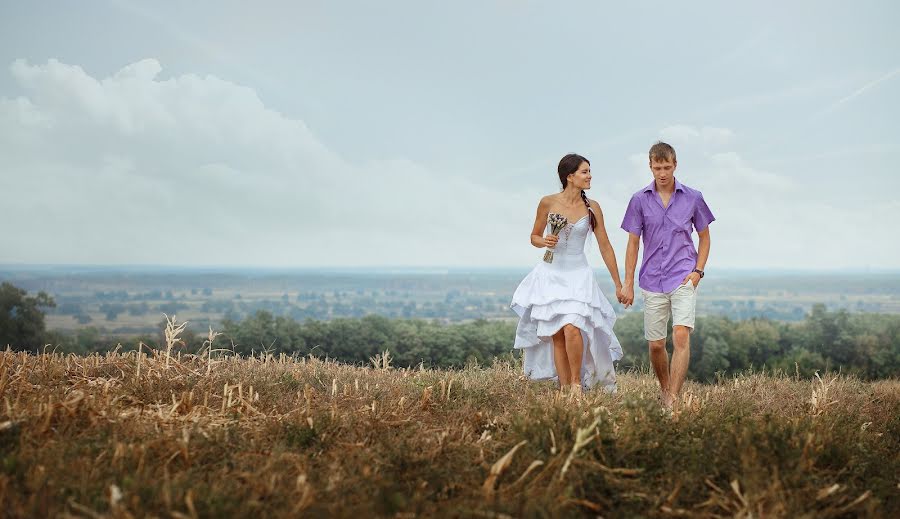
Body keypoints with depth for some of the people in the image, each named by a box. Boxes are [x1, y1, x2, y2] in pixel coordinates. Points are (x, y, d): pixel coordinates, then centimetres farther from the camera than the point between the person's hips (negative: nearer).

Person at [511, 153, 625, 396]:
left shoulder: (592, 207, -1)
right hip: (550, 274, 1)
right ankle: (565, 389, 8)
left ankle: (577, 383, -2)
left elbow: (605, 246, 4)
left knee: (572, 330, -20)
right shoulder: (548, 203, -3)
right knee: (556, 336, 1)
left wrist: (618, 283, 5)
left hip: (578, 274, -1)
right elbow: (534, 237, 10)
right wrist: (544, 242, -14)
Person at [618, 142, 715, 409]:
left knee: (681, 336, -18)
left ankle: (673, 400, -18)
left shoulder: (693, 198, 2)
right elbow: (633, 242, 5)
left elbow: (704, 236, 11)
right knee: (655, 344, 7)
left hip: (683, 278, -2)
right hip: (652, 281, 2)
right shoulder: (640, 200, 2)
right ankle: (664, 389, 31)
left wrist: (698, 271, -2)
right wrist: (628, 283, 2)